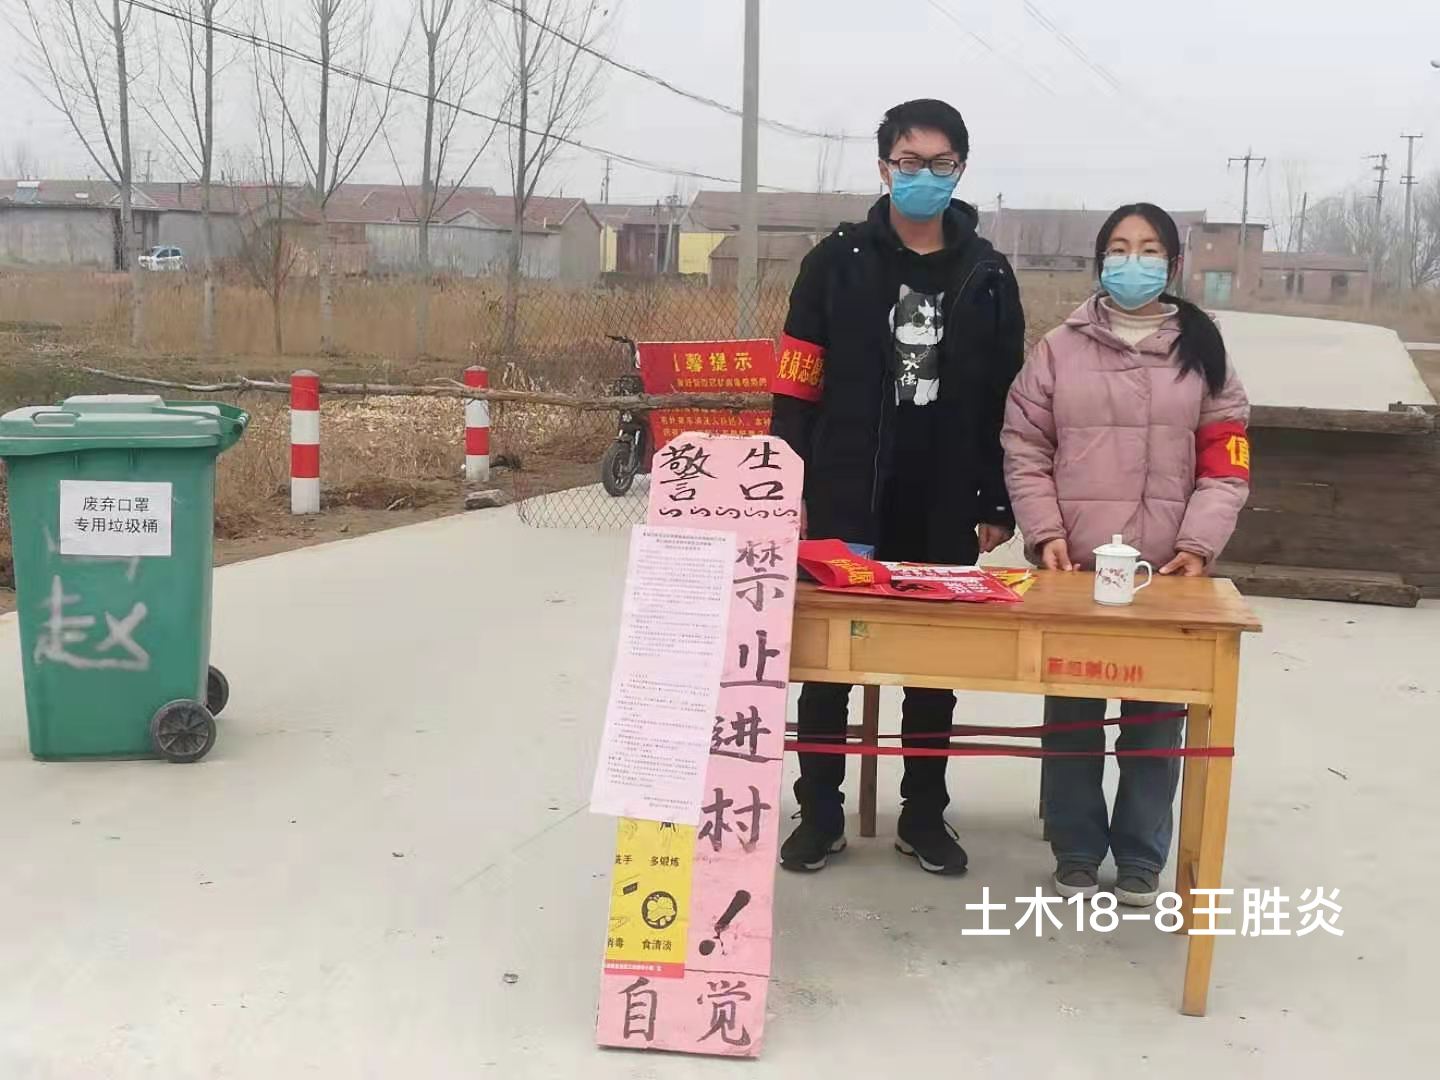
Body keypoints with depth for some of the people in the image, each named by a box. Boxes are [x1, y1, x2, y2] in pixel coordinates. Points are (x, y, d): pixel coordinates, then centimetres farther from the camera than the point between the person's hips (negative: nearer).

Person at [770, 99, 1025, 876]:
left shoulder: (988, 275, 5)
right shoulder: (838, 261, 0)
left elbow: (1004, 398, 6)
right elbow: (798, 386, -2)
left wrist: (999, 503, 3)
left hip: (944, 510, 2)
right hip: (844, 502, -1)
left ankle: (924, 816, 25)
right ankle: (820, 815, 19)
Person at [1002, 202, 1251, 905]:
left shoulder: (1204, 352, 7)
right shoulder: (1059, 348, 5)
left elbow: (1226, 465, 3)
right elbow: (1024, 450, 3)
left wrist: (1198, 545, -9)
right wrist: (1046, 533, -8)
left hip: (1167, 574, 0)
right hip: (1074, 570, 0)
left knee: (1156, 720, 5)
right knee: (1071, 716, 6)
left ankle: (1141, 860, 21)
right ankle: (1076, 853, 22)